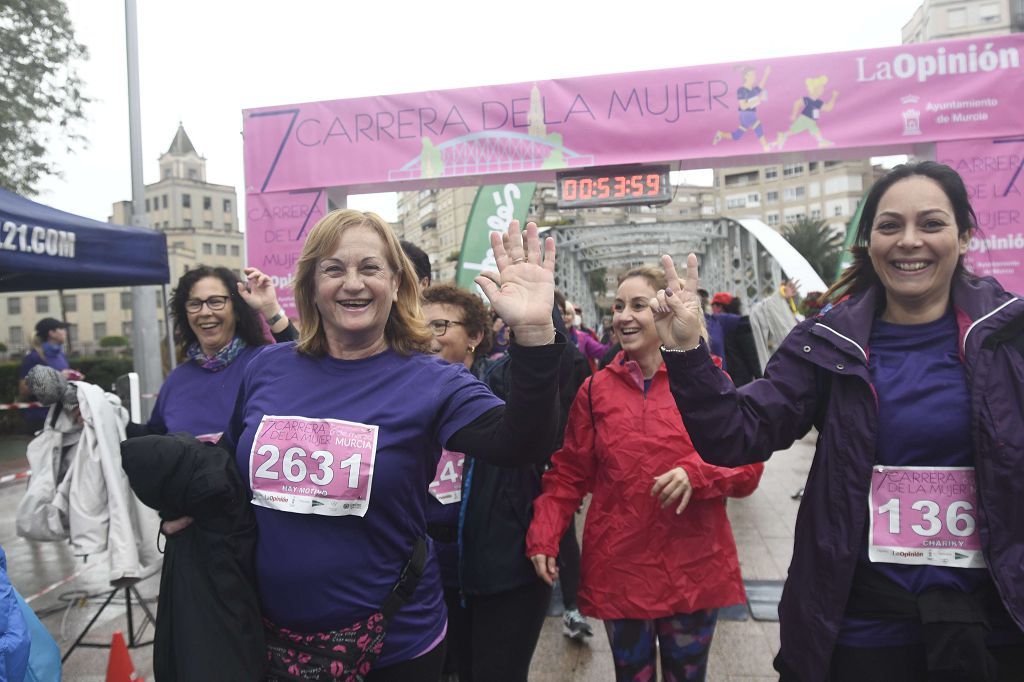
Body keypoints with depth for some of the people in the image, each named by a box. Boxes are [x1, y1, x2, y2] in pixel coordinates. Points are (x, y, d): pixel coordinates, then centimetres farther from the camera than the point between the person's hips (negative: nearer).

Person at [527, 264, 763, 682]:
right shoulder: (596, 390, 1)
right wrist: (544, 534, -9)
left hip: (693, 569, -1)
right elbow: (569, 474, 4)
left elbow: (747, 466, -3)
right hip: (618, 571, 1)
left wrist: (696, 474, -21)